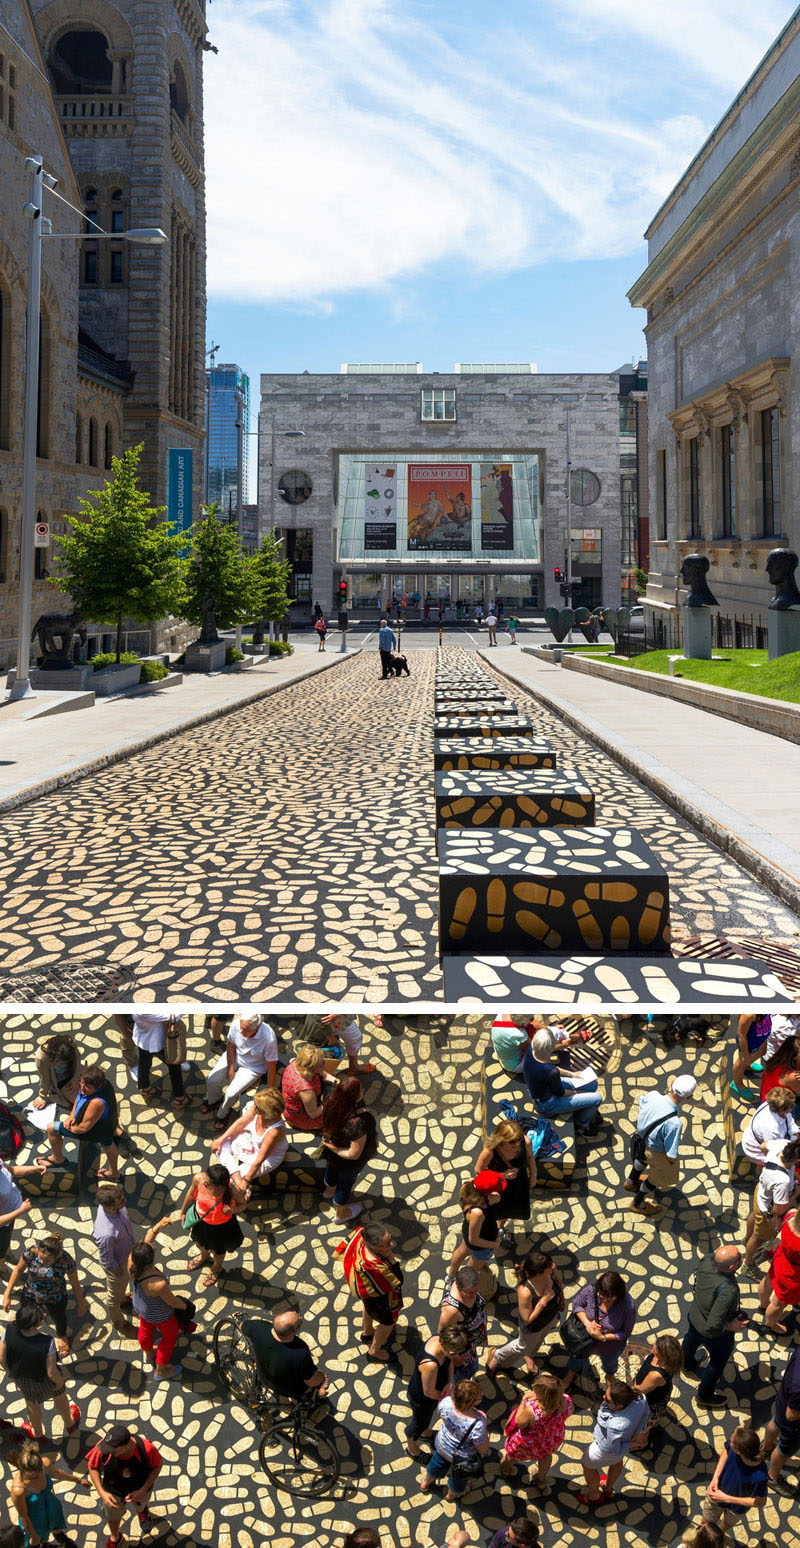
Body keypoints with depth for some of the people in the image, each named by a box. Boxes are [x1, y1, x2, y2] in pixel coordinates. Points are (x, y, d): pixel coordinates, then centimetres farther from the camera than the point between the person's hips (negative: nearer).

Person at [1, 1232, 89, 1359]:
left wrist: (81, 1304, -3)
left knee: (59, 1318, 30)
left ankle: (61, 1336, 65)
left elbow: (75, 1285, -18)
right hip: (30, 1296, 0)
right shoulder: (31, 1252, -34)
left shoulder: (66, 1261, -36)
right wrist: (7, 1295, -6)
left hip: (56, 1299, 0)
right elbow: (18, 1270, -12)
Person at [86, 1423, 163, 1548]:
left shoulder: (146, 1448, -41)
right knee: (113, 1516, 29)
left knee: (140, 1506, 33)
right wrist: (102, 1492, -24)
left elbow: (158, 1465, -20)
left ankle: (142, 1510, 71)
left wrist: (143, 1490, -27)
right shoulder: (102, 1448, -39)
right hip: (112, 1490, 1)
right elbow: (92, 1466, -18)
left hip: (140, 1488, -1)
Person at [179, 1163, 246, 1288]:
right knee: (199, 1241, 35)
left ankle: (216, 1268, 66)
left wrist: (232, 1210, -39)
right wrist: (183, 1211, 7)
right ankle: (204, 1256, 72)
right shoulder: (198, 1179, -35)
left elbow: (242, 1204, -17)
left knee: (218, 1251, 29)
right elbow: (191, 1193, -10)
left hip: (221, 1226, -2)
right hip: (200, 1219, 2)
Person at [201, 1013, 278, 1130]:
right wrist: (231, 1068, -6)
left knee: (231, 1094, -16)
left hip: (253, 1067, -3)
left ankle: (221, 1115, 18)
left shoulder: (269, 1038, -38)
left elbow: (271, 1066, -23)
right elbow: (230, 1045, -6)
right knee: (212, 1081, -6)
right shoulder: (236, 1024, -28)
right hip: (234, 1057, 3)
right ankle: (212, 1100, 30)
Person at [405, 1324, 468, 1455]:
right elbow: (428, 1392, -30)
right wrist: (443, 1396, -10)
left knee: (428, 1415, 36)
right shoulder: (430, 1365, -48)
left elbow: (449, 1360, -3)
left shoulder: (440, 1338, -25)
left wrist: (450, 1382, -17)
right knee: (419, 1423, 25)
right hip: (421, 1399, -6)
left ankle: (425, 1431, 67)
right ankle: (412, 1448, 55)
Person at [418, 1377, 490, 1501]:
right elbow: (483, 1450, -25)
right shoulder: (477, 1426, -45)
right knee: (459, 1477, 32)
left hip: (442, 1445, 4)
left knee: (438, 1463, 37)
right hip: (462, 1457, -4)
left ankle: (425, 1483, 65)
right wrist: (484, 1421, -21)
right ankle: (452, 1494, 63)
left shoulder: (446, 1403, -32)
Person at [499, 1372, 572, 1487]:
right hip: (555, 1439, 3)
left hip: (530, 1442, -3)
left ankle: (507, 1466, 66)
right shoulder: (567, 1400, -34)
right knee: (546, 1454, 40)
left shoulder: (531, 1411, -47)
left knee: (514, 1451, 34)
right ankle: (541, 1480, 65)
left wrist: (523, 1401, -22)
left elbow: (519, 1423, -25)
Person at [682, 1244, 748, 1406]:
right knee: (717, 1363, 25)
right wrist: (731, 1326, -24)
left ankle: (687, 1363, 70)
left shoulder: (707, 1261, -26)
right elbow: (713, 1326, -41)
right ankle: (704, 1396, 49)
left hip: (695, 1315, 7)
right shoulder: (728, 1290, -45)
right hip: (716, 1336, -7)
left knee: (692, 1339, 38)